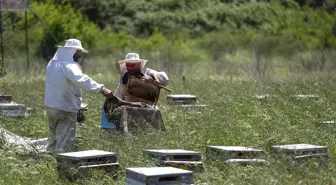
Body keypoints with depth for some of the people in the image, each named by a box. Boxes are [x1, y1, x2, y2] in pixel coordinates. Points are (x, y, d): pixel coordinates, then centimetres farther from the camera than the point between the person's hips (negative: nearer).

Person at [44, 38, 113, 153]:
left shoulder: (52, 63, 12)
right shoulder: (69, 66, -19)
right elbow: (81, 80, -35)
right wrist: (101, 89, -43)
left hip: (50, 105, 9)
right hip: (65, 108, -9)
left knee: (54, 137, 22)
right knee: (65, 144, -5)